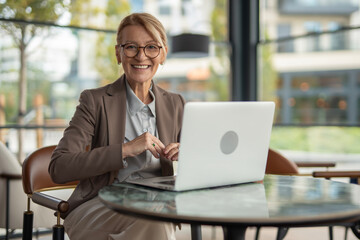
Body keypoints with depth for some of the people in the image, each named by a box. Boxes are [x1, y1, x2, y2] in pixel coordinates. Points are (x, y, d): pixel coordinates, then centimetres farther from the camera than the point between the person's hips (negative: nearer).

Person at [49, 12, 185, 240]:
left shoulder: (175, 104, 10)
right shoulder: (95, 101, -2)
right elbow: (58, 168, -13)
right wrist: (125, 149, -21)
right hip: (97, 208, -3)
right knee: (154, 220, -32)